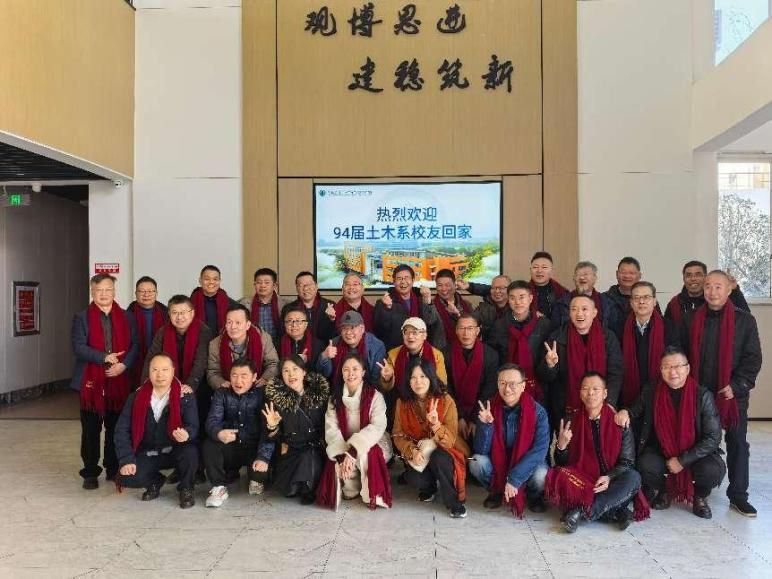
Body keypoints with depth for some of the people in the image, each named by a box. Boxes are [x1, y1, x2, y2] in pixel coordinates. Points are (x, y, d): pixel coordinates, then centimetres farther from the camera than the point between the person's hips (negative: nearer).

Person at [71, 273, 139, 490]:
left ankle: (114, 469, 21)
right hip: (91, 382, -1)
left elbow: (135, 345, 3)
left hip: (119, 381, 2)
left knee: (116, 428, 9)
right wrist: (104, 357, -18)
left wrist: (124, 364, -14)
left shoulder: (127, 318, 8)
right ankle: (90, 473, 15)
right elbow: (78, 347, -8)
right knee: (91, 430, 5)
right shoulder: (82, 318, 2)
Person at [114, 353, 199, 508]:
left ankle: (186, 488, -2)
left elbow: (193, 427, -16)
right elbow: (122, 429, -2)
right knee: (127, 478, -24)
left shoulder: (185, 397, -9)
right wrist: (127, 460, -13)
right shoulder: (136, 397, -2)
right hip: (147, 454, 2)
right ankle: (156, 481, 12)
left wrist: (186, 434, -41)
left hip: (175, 451, -2)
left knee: (190, 452, -34)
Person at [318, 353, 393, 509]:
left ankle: (373, 496, -10)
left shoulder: (375, 396, -10)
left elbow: (377, 427, -22)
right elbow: (331, 429, -10)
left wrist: (353, 451, -33)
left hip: (374, 444, -2)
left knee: (364, 456, -35)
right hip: (344, 446, 2)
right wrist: (343, 454, -28)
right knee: (339, 463, -30)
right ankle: (351, 491, 1)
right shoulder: (335, 398, 1)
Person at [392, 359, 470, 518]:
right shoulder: (403, 403, -7)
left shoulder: (446, 401, -16)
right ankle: (430, 487, 10)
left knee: (438, 459, -36)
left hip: (443, 453, -2)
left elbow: (450, 441, -19)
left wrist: (436, 424, -38)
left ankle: (454, 502, -11)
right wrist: (413, 451, -25)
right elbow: (398, 435, -5)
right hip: (418, 457, 2)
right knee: (413, 479, -29)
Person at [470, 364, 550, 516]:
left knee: (541, 476, -32)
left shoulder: (538, 411, -19)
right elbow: (481, 450, -14)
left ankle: (534, 496, 6)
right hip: (497, 463, 2)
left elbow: (540, 449, -25)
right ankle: (496, 491, 7)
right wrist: (486, 424, -33)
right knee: (477, 462, -26)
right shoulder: (490, 409, -13)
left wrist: (514, 479, -30)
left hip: (527, 465, -2)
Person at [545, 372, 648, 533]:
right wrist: (561, 445, -19)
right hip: (581, 482, 0)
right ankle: (615, 513, -27)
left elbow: (627, 462, 0)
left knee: (633, 478, -29)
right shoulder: (571, 422, 4)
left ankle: (582, 511, -31)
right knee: (559, 477, -29)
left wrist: (609, 478, -20)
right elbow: (562, 464, 4)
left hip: (609, 484, 0)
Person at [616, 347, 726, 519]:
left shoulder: (703, 395, -14)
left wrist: (682, 460, -19)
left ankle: (700, 497, 7)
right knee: (647, 465, -29)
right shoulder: (650, 391, -7)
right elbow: (637, 410, 11)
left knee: (713, 470, -30)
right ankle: (662, 491, 9)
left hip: (695, 452, -1)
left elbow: (713, 437, -14)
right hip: (661, 451, 1)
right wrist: (625, 412, -15)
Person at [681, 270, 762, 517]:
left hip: (734, 394, -1)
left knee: (738, 444, 6)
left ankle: (738, 495, 16)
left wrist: (736, 385, -13)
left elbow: (753, 358, -4)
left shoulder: (744, 320, -2)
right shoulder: (691, 319, 4)